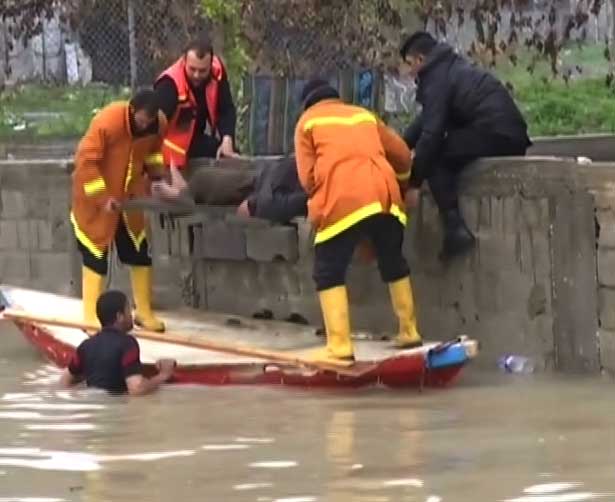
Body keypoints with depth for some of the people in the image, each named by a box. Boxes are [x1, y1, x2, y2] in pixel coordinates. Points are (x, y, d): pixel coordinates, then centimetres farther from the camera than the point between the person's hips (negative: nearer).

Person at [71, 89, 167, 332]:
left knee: (139, 251, 9)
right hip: (96, 193, -6)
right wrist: (102, 197, -29)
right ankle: (92, 317, 3)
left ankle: (144, 312, 20)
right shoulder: (107, 122, -31)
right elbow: (86, 161, -28)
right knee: (95, 253, -3)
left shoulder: (158, 123, -13)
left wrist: (157, 175, -7)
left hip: (131, 193, 6)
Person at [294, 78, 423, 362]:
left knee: (329, 273, 1)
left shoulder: (308, 121, 15)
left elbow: (307, 177, 6)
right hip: (384, 195, 5)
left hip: (342, 201, -4)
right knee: (394, 264, 23)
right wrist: (399, 181, 51)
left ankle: (339, 346, -10)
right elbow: (402, 155, 31)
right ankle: (409, 332, 28)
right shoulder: (364, 115, 27)